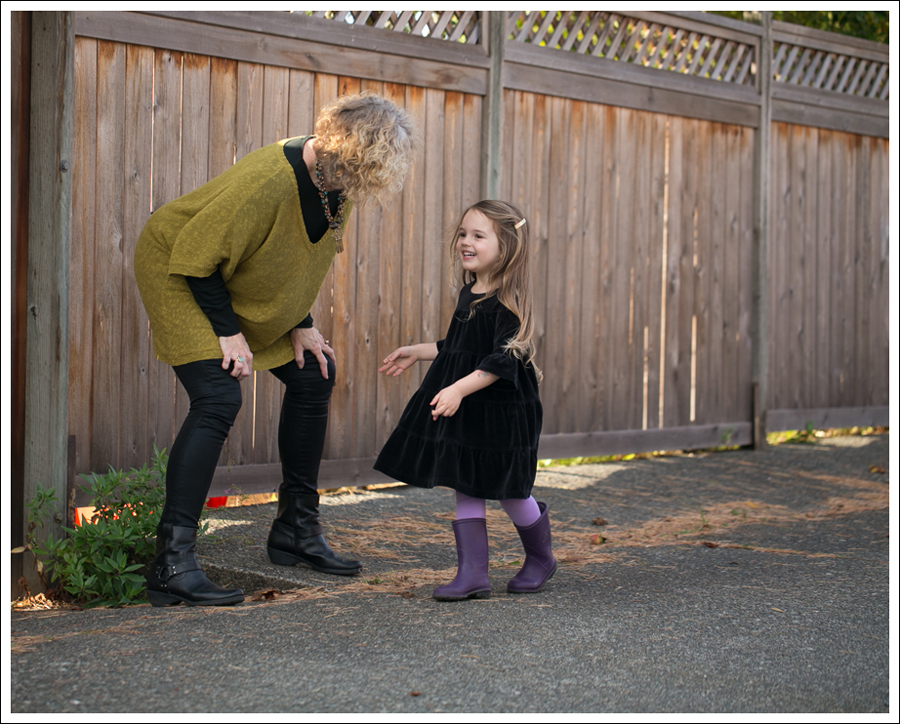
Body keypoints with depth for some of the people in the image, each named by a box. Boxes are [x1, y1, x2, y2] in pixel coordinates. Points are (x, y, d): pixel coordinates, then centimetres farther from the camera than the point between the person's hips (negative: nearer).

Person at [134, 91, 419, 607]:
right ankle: (173, 564, -24)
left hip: (247, 291, 9)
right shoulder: (268, 182, -36)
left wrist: (301, 325, -1)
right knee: (219, 399, -24)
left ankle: (297, 532, 19)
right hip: (177, 273, -9)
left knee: (313, 375, 7)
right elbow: (196, 255, -28)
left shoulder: (337, 181, -11)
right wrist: (227, 331, -25)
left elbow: (307, 259, 6)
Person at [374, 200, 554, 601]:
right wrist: (416, 352, 26)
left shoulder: (509, 300, -16)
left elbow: (504, 359, -24)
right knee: (466, 489, 4)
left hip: (501, 409, -8)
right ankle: (472, 574, 7)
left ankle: (540, 559, 29)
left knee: (509, 490, 5)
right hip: (461, 411, 8)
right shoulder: (469, 294, 10)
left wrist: (459, 389, -32)